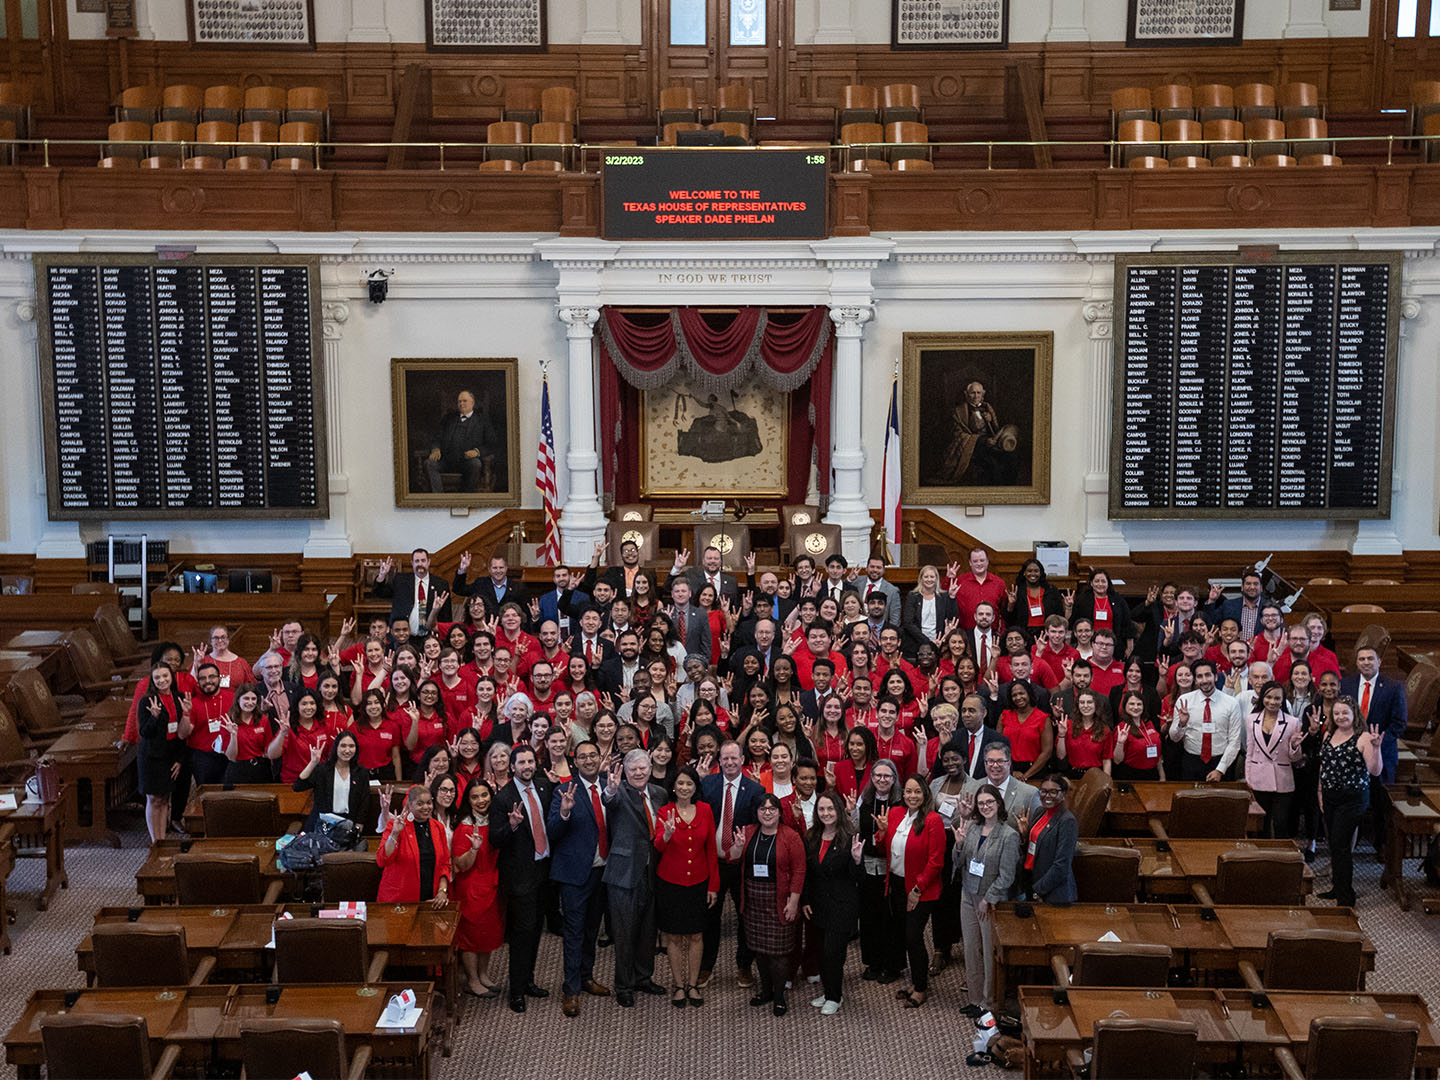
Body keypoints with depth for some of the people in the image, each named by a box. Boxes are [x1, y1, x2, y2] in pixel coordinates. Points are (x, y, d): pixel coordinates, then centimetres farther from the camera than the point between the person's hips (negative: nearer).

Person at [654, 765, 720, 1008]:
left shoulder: (705, 811, -1)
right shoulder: (665, 812, -6)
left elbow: (711, 849, 4)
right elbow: (658, 846, -20)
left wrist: (713, 885, 2)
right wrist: (667, 835, -42)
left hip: (698, 882, 2)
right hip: (670, 882, -1)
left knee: (696, 935, 7)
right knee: (674, 936, 6)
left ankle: (692, 985, 20)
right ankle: (678, 985, 19)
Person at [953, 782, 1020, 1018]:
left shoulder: (1009, 835, -13)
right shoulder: (971, 827, 1)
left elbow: (1006, 876, -12)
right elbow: (960, 863, 7)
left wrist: (987, 900, -12)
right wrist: (959, 844, -11)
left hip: (992, 900, -5)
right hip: (969, 896, 5)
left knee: (990, 951, 1)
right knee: (971, 948, 12)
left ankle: (989, 1002, 14)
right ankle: (975, 997, 25)